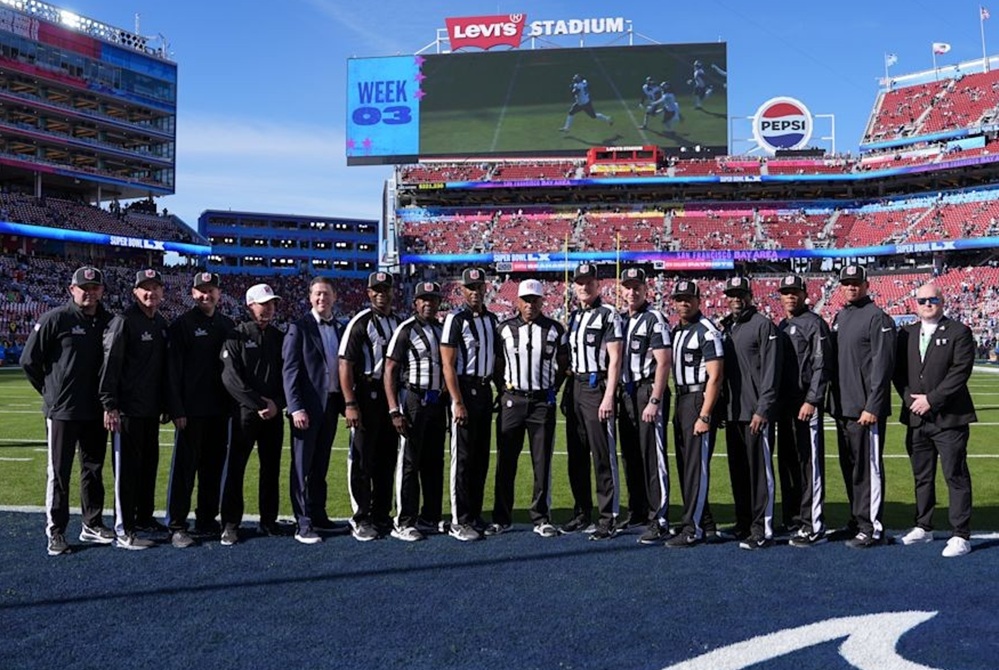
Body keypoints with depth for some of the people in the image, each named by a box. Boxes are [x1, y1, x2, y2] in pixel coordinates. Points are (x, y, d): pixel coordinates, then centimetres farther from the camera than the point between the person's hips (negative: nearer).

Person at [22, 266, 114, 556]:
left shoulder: (108, 321, 4)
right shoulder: (55, 319, -8)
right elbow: (29, 361, -4)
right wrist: (51, 391, 2)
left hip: (96, 411, 4)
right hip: (62, 411, -4)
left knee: (94, 469, 13)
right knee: (59, 472, 4)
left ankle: (92, 525, 26)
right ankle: (56, 532, 14)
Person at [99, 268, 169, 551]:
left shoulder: (162, 324, 13)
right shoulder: (124, 322, -10)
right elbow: (110, 365, -16)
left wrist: (166, 403, 18)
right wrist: (109, 405, -21)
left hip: (152, 409, 8)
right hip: (127, 409, -8)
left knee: (149, 464, 15)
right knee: (127, 467, -3)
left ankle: (144, 517, 28)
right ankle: (123, 530, 3)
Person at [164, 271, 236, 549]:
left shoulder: (227, 325, 12)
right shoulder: (182, 325, -3)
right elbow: (173, 370, -7)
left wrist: (233, 402, 8)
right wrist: (177, 410, -13)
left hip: (219, 409, 5)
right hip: (191, 411, -5)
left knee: (214, 467, 11)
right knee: (185, 468, 0)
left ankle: (207, 520, 22)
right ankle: (177, 526, 7)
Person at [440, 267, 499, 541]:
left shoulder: (492, 319, 12)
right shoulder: (456, 319, -9)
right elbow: (448, 364, -13)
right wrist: (457, 402, -18)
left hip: (485, 390, 7)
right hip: (465, 390, -7)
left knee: (481, 457, 12)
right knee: (463, 457, -3)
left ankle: (475, 515, 23)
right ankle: (459, 521, 4)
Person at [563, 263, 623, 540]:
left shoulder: (608, 315, -6)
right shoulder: (574, 316, 16)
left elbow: (615, 359, -11)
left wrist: (609, 396, -17)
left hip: (597, 387, -8)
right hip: (576, 387, 8)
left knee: (604, 456, -4)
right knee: (576, 456, 12)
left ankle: (608, 519, 3)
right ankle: (582, 513, 24)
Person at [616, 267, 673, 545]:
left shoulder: (654, 320, -9)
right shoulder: (621, 320, 15)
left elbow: (664, 362, -14)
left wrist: (654, 401, -18)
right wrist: (619, 394, 11)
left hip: (648, 391, -8)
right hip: (626, 393, 8)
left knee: (652, 457, -6)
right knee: (630, 457, 13)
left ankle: (659, 520, -2)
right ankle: (637, 512, 26)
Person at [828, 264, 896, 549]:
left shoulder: (877, 318, -8)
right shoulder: (838, 318, 16)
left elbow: (882, 366, -14)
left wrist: (872, 407, -19)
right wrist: (834, 402, 14)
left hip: (866, 410, -8)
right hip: (842, 408, 8)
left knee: (868, 468, -4)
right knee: (849, 467, 15)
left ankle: (872, 528, 3)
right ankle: (858, 519, 27)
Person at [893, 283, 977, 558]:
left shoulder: (959, 332, -3)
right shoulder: (906, 334, 12)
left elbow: (960, 371, -12)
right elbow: (898, 371, 9)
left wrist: (931, 399, -15)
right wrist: (911, 398, -6)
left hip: (949, 418, -5)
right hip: (916, 418, 5)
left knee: (956, 477, -2)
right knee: (922, 477, 15)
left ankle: (960, 535, 4)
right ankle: (923, 527, 26)